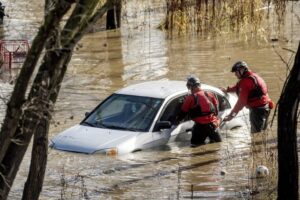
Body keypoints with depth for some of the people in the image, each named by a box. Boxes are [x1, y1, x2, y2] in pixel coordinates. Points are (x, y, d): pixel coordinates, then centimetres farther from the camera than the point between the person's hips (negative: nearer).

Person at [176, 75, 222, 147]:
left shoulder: (190, 98, -4)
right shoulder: (210, 95, 11)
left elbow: (183, 112, 6)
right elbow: (216, 110, 17)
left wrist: (177, 119, 24)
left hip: (200, 126, -5)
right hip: (213, 124, 5)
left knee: (195, 146, 3)